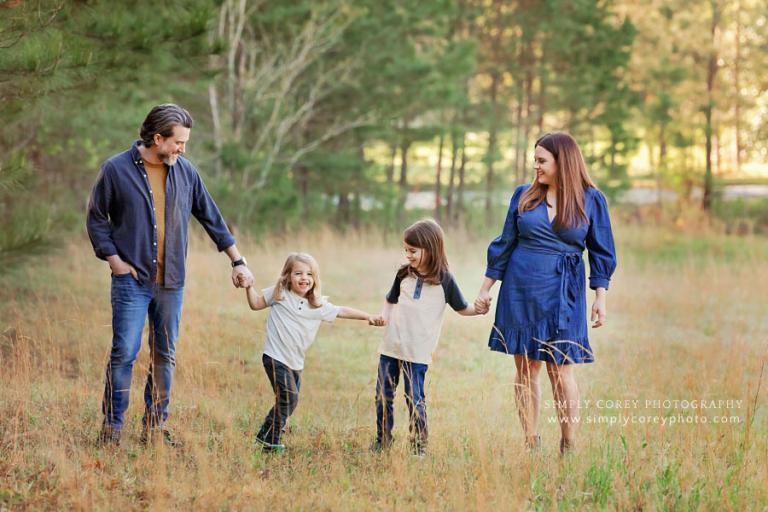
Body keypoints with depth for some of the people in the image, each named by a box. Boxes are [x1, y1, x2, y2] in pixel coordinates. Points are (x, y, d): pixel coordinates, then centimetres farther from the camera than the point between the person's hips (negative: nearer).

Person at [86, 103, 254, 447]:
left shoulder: (185, 171, 5)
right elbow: (96, 219, 2)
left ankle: (155, 426, 16)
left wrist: (237, 261, 13)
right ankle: (112, 426, 2)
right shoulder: (117, 170, -5)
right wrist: (114, 260, -7)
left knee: (165, 356, 7)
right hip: (132, 278, -4)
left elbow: (211, 217, 13)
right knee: (124, 353, -8)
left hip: (171, 281, 4)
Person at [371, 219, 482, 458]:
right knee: (383, 397, 9)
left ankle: (419, 446, 10)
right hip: (390, 347, 5)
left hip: (418, 351, -4)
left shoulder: (443, 280, -5)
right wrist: (383, 316, 3)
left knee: (415, 399, -4)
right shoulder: (404, 274, 7)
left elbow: (462, 309, 3)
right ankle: (382, 442, 23)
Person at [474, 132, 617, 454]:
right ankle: (530, 445, 11)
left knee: (561, 369, -3)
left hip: (562, 295, -3)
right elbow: (505, 244, 11)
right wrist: (486, 288, 11)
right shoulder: (524, 196, 6)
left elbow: (601, 252, 5)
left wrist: (600, 296, -1)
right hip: (520, 291, 3)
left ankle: (569, 448, 7)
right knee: (525, 367, 4)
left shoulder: (591, 200, 0)